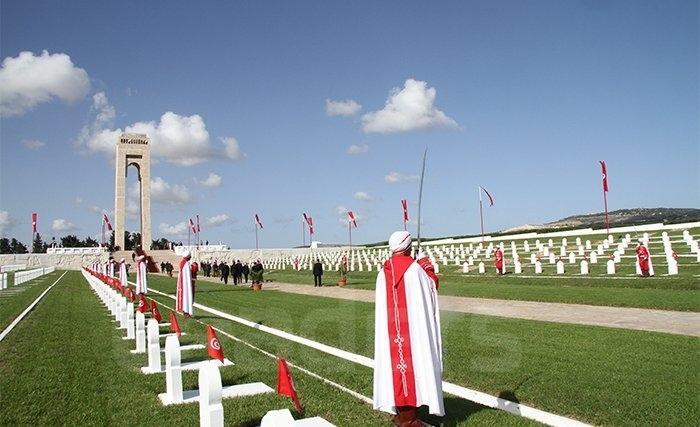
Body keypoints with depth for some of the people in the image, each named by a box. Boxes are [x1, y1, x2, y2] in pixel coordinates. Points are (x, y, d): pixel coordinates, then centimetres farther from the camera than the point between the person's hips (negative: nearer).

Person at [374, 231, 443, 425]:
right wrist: (428, 268, 14)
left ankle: (399, 413, 22)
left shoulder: (383, 272, 2)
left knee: (395, 361, 12)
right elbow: (433, 286, -1)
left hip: (389, 328, 5)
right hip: (413, 326, -5)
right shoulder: (415, 268, -11)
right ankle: (408, 417, 5)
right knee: (413, 362, 2)